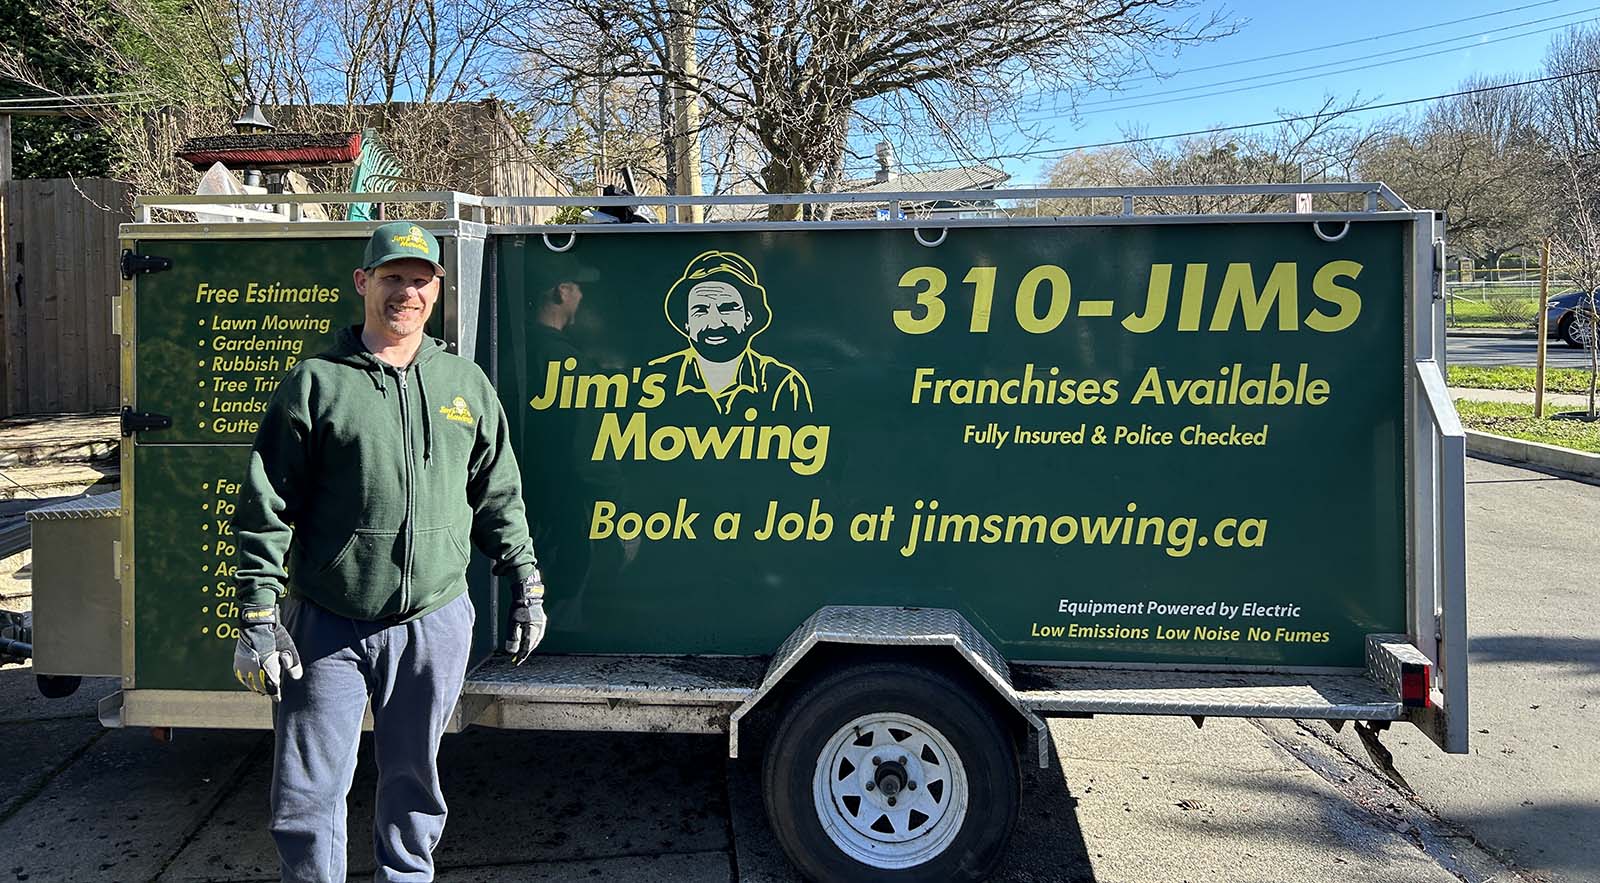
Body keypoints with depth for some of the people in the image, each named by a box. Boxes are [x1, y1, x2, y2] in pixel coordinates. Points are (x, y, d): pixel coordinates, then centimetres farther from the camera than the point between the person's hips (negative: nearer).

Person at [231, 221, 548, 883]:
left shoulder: (466, 385, 8)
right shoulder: (316, 382, -2)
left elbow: (498, 497, 15)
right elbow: (265, 507, -2)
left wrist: (526, 582, 13)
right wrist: (258, 616, -7)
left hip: (435, 623, 2)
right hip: (326, 626, -2)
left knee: (413, 779, 16)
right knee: (308, 792, 4)